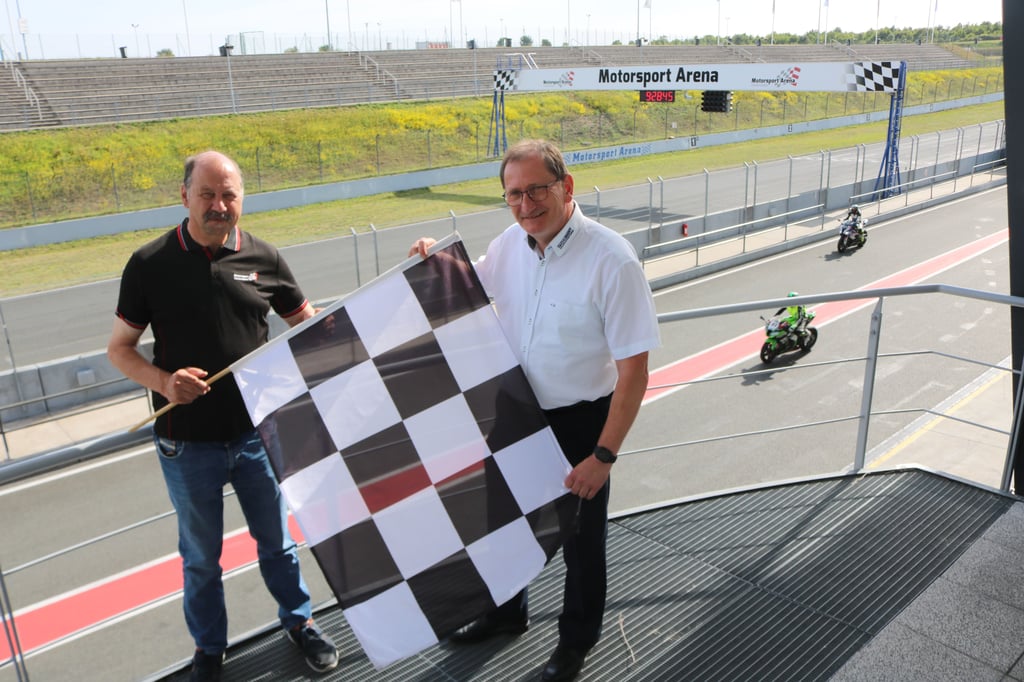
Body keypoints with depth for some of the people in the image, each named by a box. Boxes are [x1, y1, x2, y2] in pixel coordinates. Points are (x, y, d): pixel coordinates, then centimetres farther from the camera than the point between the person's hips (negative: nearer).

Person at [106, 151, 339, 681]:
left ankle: (298, 621, 43)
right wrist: (163, 381, -21)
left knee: (277, 539, 19)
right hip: (188, 443, -1)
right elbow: (119, 347, -2)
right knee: (201, 556, 18)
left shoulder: (262, 257, -3)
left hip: (258, 432, 1)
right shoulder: (150, 264, -7)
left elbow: (308, 323, 8)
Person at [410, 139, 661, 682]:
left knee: (580, 536, 15)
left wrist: (603, 455, -22)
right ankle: (507, 612, 53)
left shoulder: (611, 259, -24)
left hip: (579, 422, -5)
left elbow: (634, 370, -22)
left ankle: (577, 638, 43)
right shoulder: (509, 244, -6)